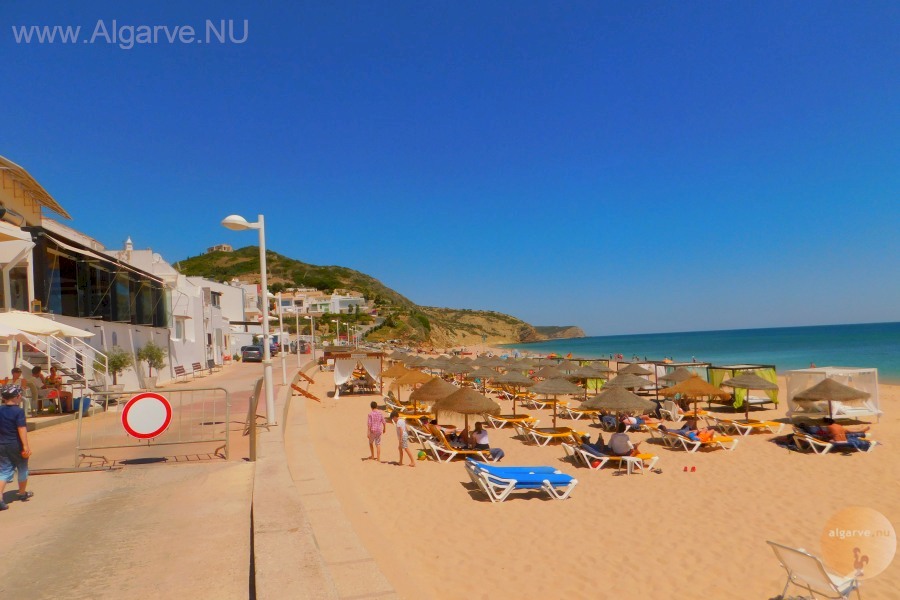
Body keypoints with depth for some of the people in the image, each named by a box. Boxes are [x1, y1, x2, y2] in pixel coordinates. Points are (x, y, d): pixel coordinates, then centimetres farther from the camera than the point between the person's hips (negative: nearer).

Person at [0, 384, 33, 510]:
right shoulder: (18, 411, -15)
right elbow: (21, 429, -21)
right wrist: (25, 445, -20)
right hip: (16, 445, -5)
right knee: (22, 469, 15)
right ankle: (22, 493, 31)